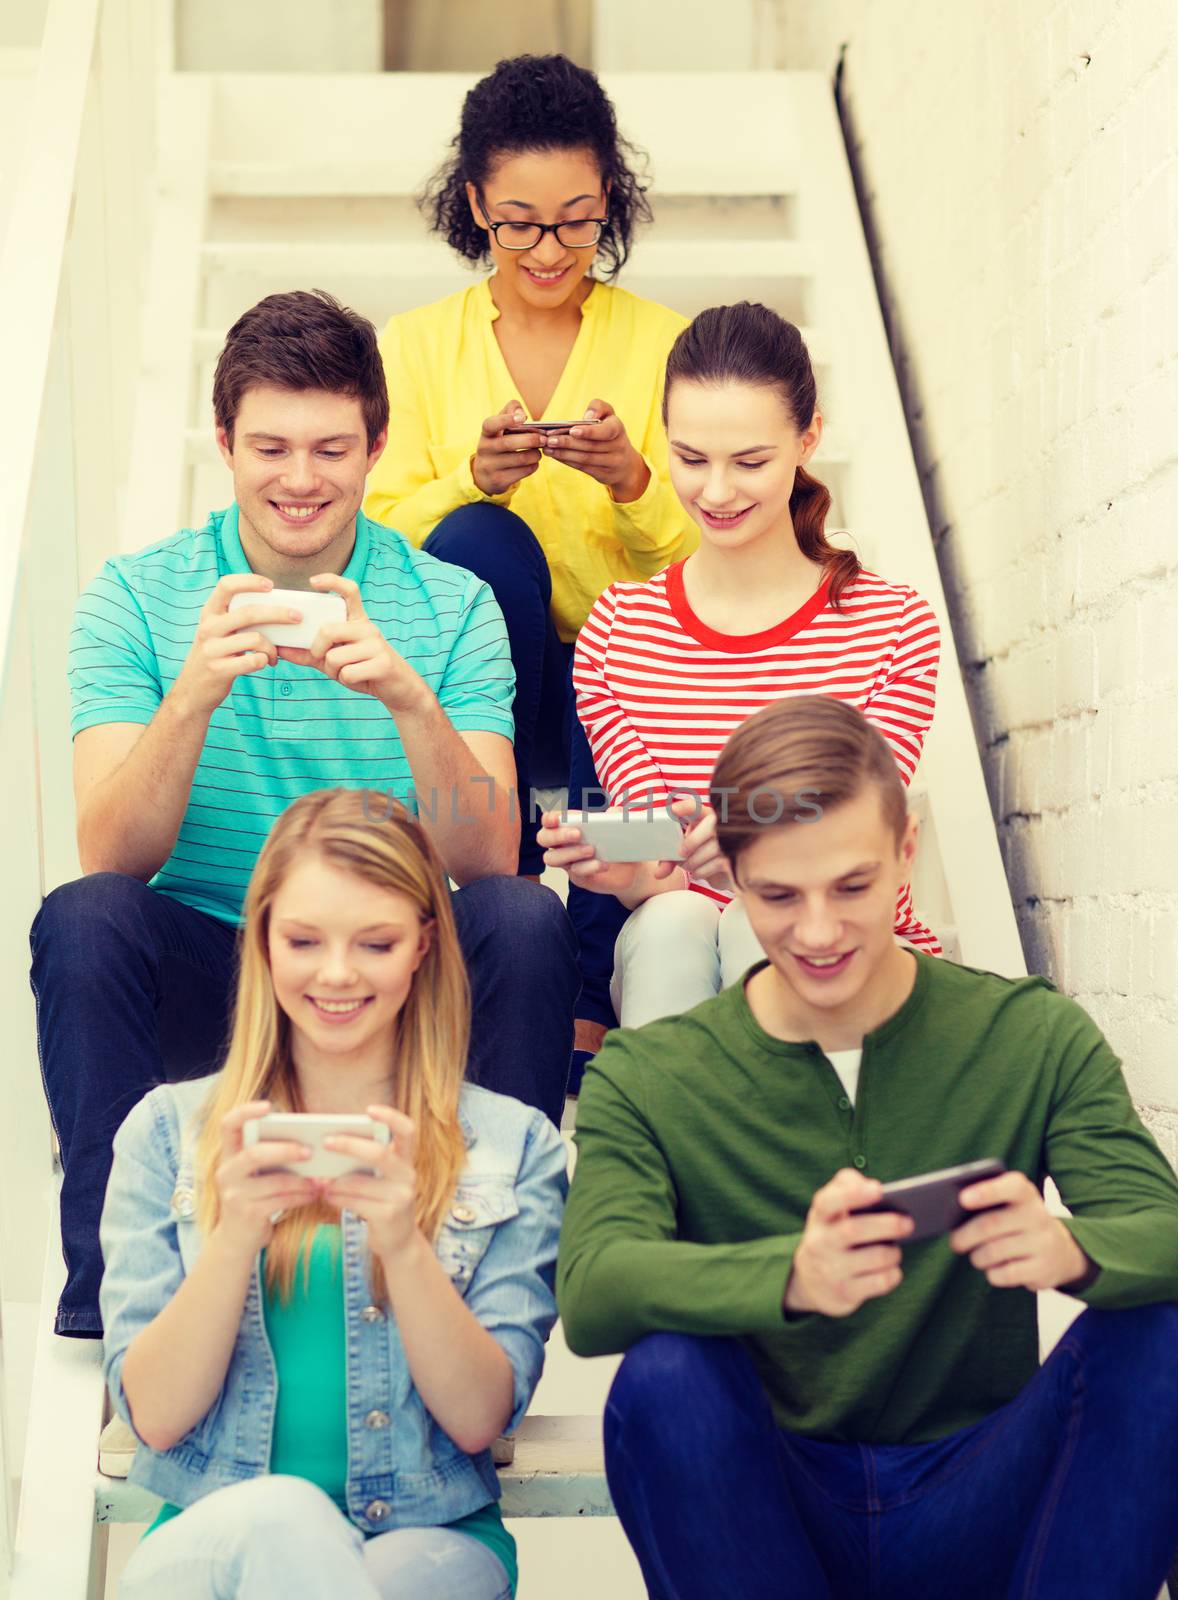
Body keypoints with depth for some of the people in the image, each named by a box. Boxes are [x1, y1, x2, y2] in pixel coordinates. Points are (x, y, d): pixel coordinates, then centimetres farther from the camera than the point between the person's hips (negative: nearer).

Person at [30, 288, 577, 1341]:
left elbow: (486, 863, -11)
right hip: (204, 971, 0)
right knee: (82, 919, -29)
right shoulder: (135, 600, -1)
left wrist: (410, 700, -28)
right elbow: (112, 858, -12)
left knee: (527, 919, -27)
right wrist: (193, 694, -29)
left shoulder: (452, 608, 0)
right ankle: (110, 1280, -16)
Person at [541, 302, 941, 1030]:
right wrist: (629, 873, -30)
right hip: (676, 965, 2)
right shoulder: (616, 630, 3)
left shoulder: (895, 627, -2)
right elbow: (662, 861, -4)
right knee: (672, 921, -32)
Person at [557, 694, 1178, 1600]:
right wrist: (791, 1277, -41)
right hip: (770, 1523, 0)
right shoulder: (645, 1077, -2)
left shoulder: (1038, 1038, 1)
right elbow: (590, 1294, -20)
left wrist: (1070, 1249, -39)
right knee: (665, 1377, -31)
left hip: (976, 1510, 1)